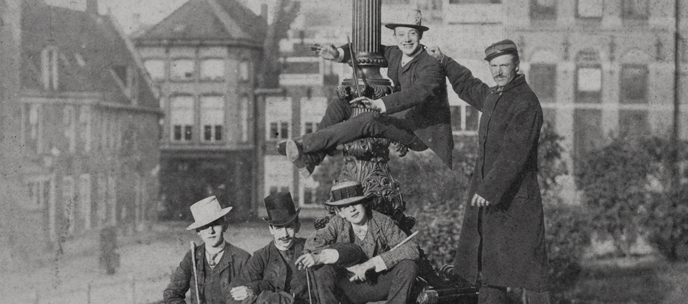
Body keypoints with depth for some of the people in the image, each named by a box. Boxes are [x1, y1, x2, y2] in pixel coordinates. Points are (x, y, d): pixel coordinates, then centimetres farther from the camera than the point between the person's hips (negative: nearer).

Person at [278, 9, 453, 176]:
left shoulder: (430, 67, -21)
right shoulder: (396, 54, 4)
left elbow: (417, 93, -39)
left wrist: (379, 105, -54)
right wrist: (338, 54, -9)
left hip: (419, 132, -9)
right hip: (400, 119, 9)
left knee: (370, 121, -34)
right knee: (338, 106, -2)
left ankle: (304, 143, -31)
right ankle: (310, 159, -13)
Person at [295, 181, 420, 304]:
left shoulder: (382, 222, -11)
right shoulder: (337, 223, -8)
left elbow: (412, 249, -20)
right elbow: (312, 243, -22)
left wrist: (370, 264, -28)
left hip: (379, 286, 0)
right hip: (349, 288, 0)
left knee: (409, 266, -26)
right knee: (322, 267, -26)